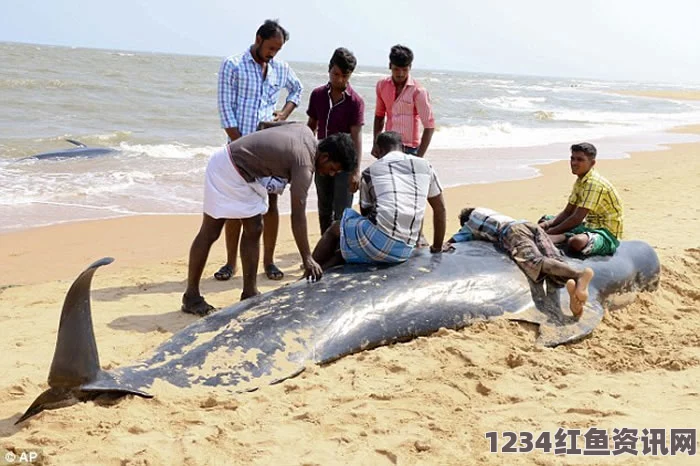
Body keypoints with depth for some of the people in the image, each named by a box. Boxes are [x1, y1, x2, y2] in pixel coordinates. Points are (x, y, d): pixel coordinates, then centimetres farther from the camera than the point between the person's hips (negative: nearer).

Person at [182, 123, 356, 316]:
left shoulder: (306, 131, 0)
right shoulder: (304, 164, -25)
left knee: (254, 230, 7)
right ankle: (191, 297, 7)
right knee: (210, 233, -2)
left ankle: (249, 293, 12)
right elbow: (298, 216, -29)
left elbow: (266, 125, 14)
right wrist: (308, 259, -29)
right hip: (227, 169, -10)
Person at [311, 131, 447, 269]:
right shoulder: (424, 165, 15)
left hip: (377, 241, -3)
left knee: (335, 228, 26)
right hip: (404, 252, 3)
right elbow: (440, 208, 18)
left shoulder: (370, 171, 11)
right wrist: (437, 247, 27)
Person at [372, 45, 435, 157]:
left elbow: (429, 126, -14)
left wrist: (419, 156, -18)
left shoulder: (418, 91, -14)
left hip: (409, 149, -5)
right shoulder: (382, 85, 2)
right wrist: (376, 143, 7)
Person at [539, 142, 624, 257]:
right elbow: (567, 212, 9)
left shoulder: (594, 183, -21)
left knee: (576, 242, -42)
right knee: (545, 220, 11)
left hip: (608, 233, -10)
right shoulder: (580, 182, 9)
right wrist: (547, 224, -8)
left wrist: (550, 232, -20)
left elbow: (577, 219, -25)